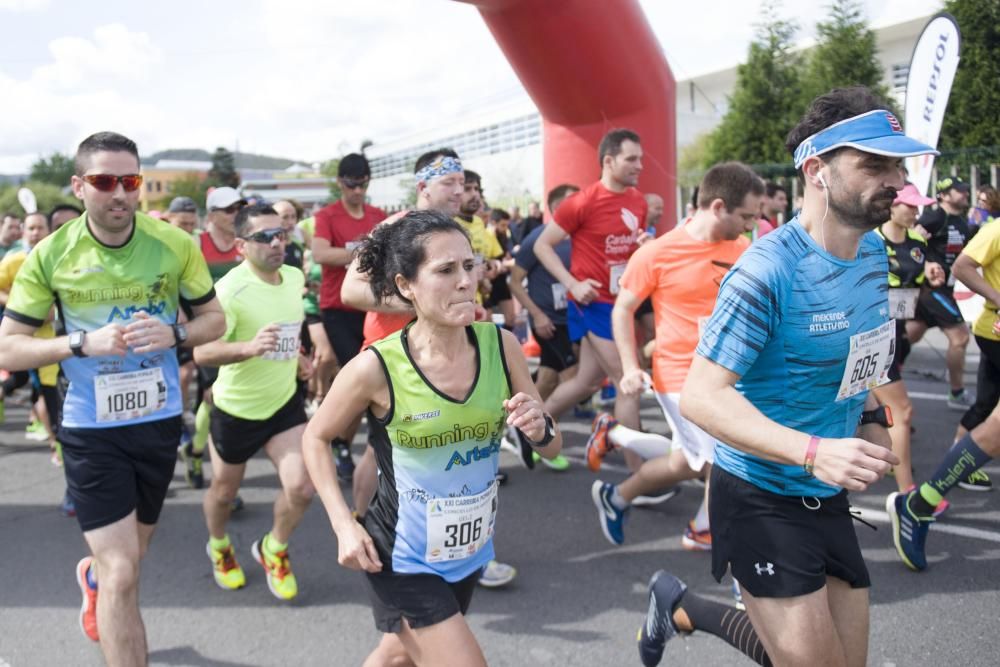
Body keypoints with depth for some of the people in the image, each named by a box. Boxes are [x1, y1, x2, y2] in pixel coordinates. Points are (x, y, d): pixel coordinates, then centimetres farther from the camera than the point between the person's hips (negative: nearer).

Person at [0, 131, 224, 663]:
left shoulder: (175, 245, -9)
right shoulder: (50, 256, -11)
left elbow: (215, 318, 3)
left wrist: (174, 334, -19)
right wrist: (84, 343, -23)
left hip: (160, 419, 3)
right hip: (91, 430, -3)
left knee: (132, 549, 25)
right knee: (122, 573, -8)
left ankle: (93, 576, 60)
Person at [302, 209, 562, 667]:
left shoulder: (501, 345, -13)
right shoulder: (377, 368, -23)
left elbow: (553, 447, -2)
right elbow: (315, 439, -5)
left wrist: (539, 430, -24)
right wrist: (344, 525, -14)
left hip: (469, 553, 5)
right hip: (402, 560, -4)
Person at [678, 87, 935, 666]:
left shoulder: (876, 253, 2)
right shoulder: (768, 271, -24)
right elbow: (701, 397, -28)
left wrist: (870, 417, 5)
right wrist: (813, 453, -38)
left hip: (830, 497, 8)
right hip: (762, 500, -8)